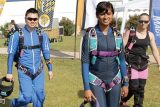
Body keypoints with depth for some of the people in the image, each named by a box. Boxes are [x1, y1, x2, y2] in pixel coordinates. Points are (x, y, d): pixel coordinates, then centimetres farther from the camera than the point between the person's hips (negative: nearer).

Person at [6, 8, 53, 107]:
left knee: (40, 97, 6)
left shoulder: (42, 35, 1)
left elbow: (46, 53, 9)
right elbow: (11, 54, -2)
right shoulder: (17, 35, -8)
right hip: (24, 72, -3)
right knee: (27, 97, -10)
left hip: (39, 71, 3)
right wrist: (9, 72, -1)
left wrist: (50, 69, 10)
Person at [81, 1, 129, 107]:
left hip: (114, 81, 4)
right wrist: (86, 87, -13)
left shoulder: (117, 35, 3)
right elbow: (85, 62, -8)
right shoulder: (89, 35, -7)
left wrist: (126, 83, 8)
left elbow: (121, 60, 9)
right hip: (96, 81, -3)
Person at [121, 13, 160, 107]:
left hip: (143, 64, 4)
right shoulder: (130, 32, -6)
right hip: (131, 63, -4)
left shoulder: (150, 35, 5)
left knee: (141, 88, 7)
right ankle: (123, 99, 20)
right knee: (134, 86, -9)